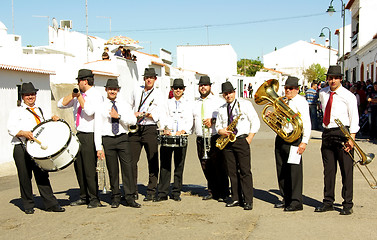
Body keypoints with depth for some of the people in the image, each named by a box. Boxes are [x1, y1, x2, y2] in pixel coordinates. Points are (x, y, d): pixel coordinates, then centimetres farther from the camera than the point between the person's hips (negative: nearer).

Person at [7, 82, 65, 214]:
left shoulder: (40, 111, 23)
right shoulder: (16, 112, 8)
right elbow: (11, 129, -4)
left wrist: (53, 119, -1)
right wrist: (23, 133, -21)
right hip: (21, 149, -3)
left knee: (42, 176, -1)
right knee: (25, 177, 1)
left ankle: (51, 204, 0)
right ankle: (28, 205, 14)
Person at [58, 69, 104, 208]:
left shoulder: (96, 96, -8)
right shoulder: (78, 96, 14)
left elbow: (89, 111, -24)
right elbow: (61, 104, 16)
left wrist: (80, 97, -13)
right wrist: (73, 95, 3)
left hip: (89, 136, -8)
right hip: (79, 134, 8)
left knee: (90, 168, -6)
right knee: (79, 167, 12)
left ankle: (94, 199, 6)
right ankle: (84, 197, 24)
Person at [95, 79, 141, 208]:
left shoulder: (124, 105, 10)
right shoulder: (101, 107, 5)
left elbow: (133, 121, 0)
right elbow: (97, 129, 2)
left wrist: (119, 116, -13)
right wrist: (99, 148, -5)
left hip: (123, 138, 1)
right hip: (108, 140, 0)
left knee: (127, 167, -4)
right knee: (112, 170, 4)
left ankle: (130, 198, 2)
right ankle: (115, 198, 15)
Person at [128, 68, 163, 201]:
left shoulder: (158, 95, 3)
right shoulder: (136, 91, 14)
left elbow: (159, 114, -5)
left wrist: (141, 114, -12)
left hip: (150, 129, -3)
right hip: (135, 129, 3)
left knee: (152, 161, 0)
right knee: (131, 160, -1)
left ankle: (151, 192, 9)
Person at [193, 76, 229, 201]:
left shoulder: (218, 100, 4)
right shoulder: (196, 103, 20)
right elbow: (192, 119, 24)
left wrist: (213, 120, -18)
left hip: (215, 138, -5)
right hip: (201, 139, 5)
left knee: (219, 166, -7)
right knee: (206, 167, 6)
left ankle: (223, 193, 2)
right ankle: (212, 191, 18)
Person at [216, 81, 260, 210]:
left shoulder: (245, 104, 3)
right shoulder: (221, 109, 16)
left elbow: (255, 122, 1)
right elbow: (218, 126, 20)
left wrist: (249, 138, -7)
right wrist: (223, 132, -4)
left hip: (242, 140, -4)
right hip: (227, 142, 4)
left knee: (245, 171, -7)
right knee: (232, 171, 5)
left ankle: (248, 201, -4)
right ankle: (236, 198, 13)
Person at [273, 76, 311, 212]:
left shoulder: (300, 101, -6)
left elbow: (306, 123, -13)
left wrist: (304, 142, -20)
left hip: (294, 138, -8)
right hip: (280, 138, 8)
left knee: (294, 169, -7)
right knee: (281, 170, 11)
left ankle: (296, 202, -2)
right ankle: (286, 199, 22)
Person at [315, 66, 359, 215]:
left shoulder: (348, 96, -4)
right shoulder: (323, 93, 11)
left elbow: (354, 118, -7)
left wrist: (351, 137, -17)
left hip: (343, 133, -5)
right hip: (327, 134, 5)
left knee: (346, 169, -2)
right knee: (328, 169, 9)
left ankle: (347, 205, 6)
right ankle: (328, 202, 18)